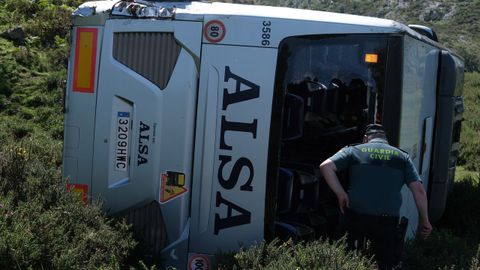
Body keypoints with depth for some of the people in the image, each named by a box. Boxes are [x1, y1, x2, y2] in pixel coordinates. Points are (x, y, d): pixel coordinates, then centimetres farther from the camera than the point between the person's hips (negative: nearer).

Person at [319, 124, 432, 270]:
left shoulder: (354, 150, 9)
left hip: (355, 218, 0)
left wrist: (341, 194, -1)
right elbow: (419, 190, 3)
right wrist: (424, 221, 9)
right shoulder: (402, 157, 12)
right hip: (388, 223, 0)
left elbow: (325, 166, -5)